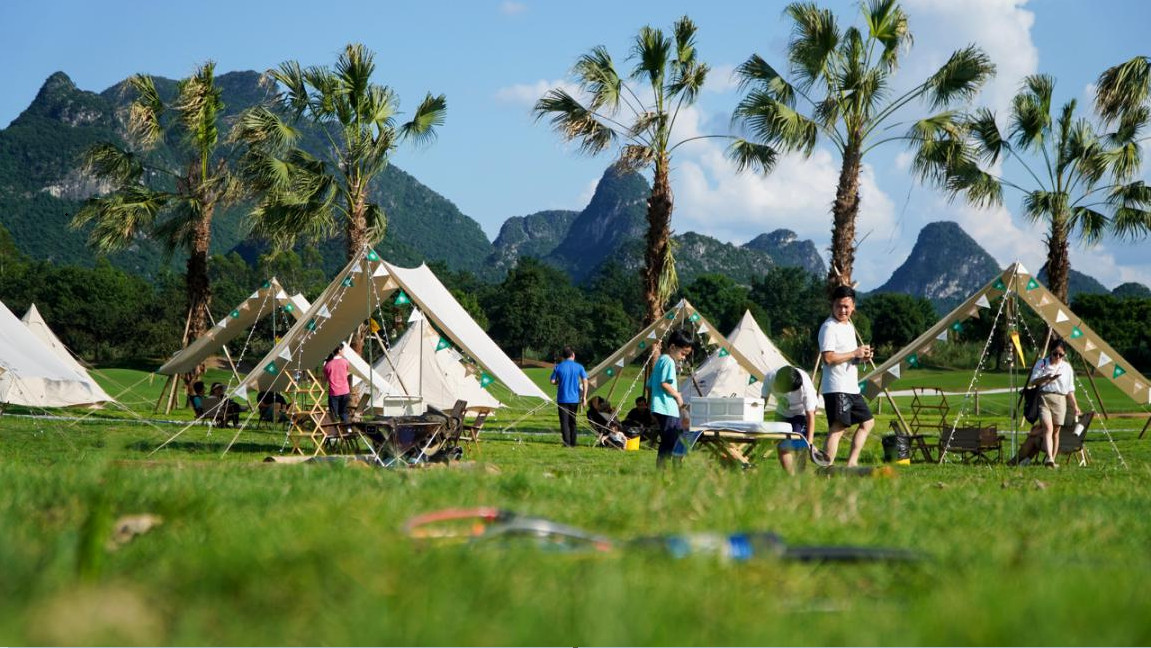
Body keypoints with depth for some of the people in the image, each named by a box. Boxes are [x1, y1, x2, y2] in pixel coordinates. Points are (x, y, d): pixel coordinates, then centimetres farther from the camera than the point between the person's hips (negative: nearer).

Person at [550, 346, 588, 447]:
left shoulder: (558, 367, -3)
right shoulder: (579, 367, -1)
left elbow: (553, 381, -3)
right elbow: (585, 382, -6)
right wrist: (584, 397, -2)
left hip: (562, 398, -2)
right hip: (574, 398, 2)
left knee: (564, 421, 1)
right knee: (573, 421, 15)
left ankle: (567, 442, -7)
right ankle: (573, 442, 18)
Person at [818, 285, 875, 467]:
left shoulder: (849, 325, 18)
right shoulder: (829, 327, -12)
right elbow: (828, 357, -22)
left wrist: (862, 356, 6)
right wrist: (855, 353, -15)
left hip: (851, 387, 10)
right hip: (836, 388, -10)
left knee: (867, 422, 16)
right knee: (837, 428, -16)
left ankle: (852, 462, 17)